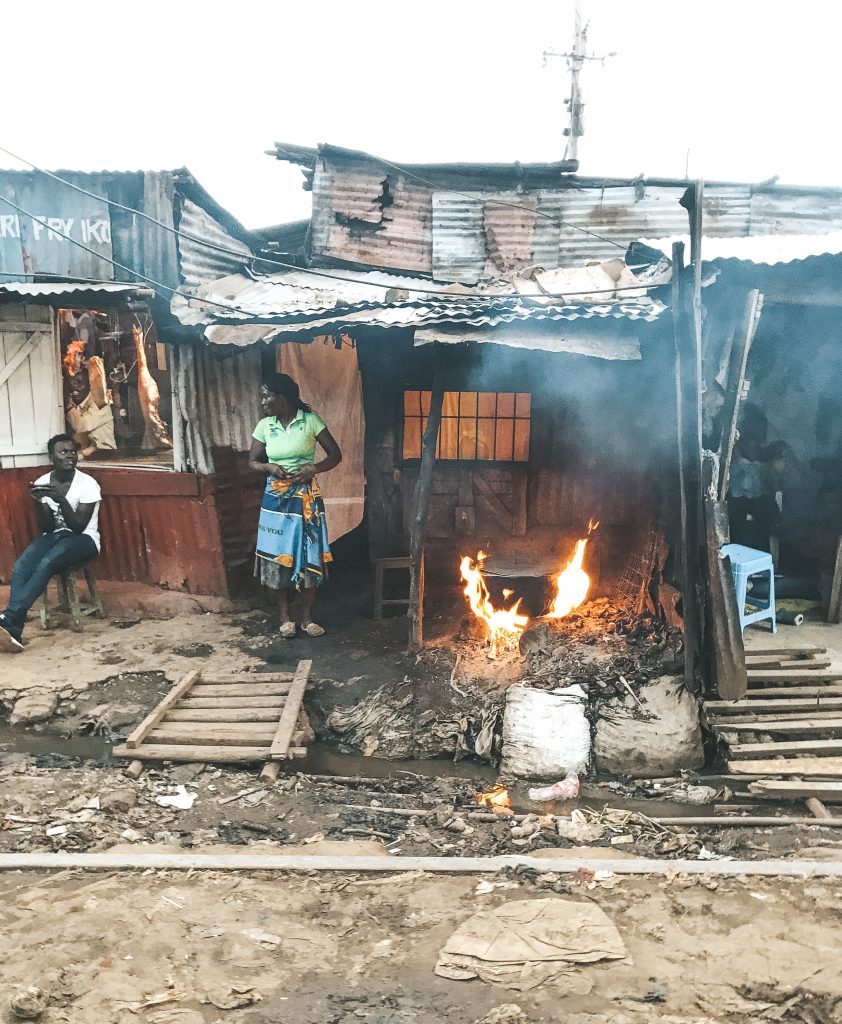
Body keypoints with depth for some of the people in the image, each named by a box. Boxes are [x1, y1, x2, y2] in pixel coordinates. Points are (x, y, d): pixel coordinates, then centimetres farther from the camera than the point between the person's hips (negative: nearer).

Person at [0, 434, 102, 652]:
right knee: (20, 567, -27)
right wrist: (38, 503, -18)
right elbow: (47, 528, 0)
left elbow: (78, 527, -15)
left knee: (46, 564, -34)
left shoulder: (87, 484, -11)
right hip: (53, 536, 4)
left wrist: (61, 500, -27)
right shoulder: (42, 483, 2)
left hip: (83, 539, -4)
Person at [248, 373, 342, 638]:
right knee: (277, 556, 4)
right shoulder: (264, 425, 3)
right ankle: (284, 616, 18)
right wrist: (270, 467, -10)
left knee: (310, 556, 1)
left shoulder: (310, 421, -7)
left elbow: (336, 455, -3)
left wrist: (313, 468, -19)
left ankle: (306, 617, 15)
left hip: (306, 498, -2)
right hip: (276, 499, 2)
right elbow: (252, 461, 11)